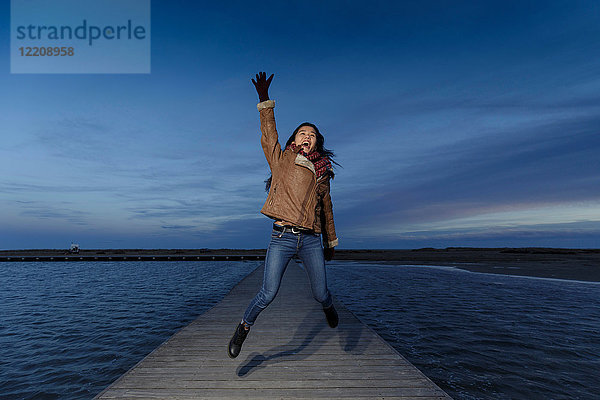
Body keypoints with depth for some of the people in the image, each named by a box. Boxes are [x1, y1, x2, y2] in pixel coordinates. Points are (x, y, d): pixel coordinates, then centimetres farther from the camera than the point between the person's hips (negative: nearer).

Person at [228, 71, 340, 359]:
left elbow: (327, 210, 20)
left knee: (320, 293, 8)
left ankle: (328, 307, 46)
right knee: (268, 293, -6)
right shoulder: (281, 159, 9)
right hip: (282, 237, -2)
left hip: (311, 240, 3)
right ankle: (244, 328, 22)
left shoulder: (322, 173, 14)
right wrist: (265, 100, -13)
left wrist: (331, 244, 24)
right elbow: (268, 134, -3)